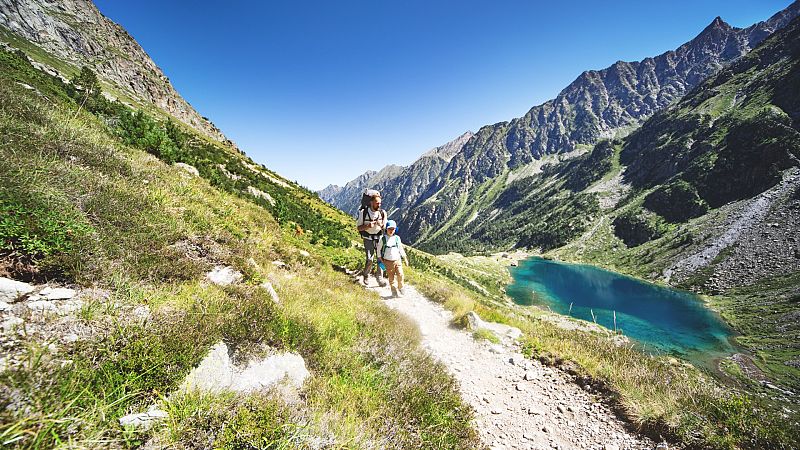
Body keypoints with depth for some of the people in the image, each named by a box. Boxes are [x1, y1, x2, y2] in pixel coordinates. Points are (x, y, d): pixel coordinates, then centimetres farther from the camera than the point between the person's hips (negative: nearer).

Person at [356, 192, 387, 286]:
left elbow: (385, 227, -2)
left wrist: (381, 225, -27)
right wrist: (368, 226, -27)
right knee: (369, 259, -5)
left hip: (379, 238, 2)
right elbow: (359, 228, -7)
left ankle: (379, 278, 10)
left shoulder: (383, 212, -7)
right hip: (368, 239, -2)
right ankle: (366, 276, 23)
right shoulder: (363, 212, -13)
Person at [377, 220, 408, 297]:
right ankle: (394, 291, 20)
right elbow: (379, 248, 6)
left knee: (400, 275, -7)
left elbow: (400, 248, 11)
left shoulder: (397, 238, 0)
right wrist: (380, 258, 5)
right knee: (391, 278, 5)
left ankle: (401, 289, 15)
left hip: (398, 260, 1)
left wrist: (405, 258, 12)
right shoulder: (383, 239, -6)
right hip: (388, 261, -1)